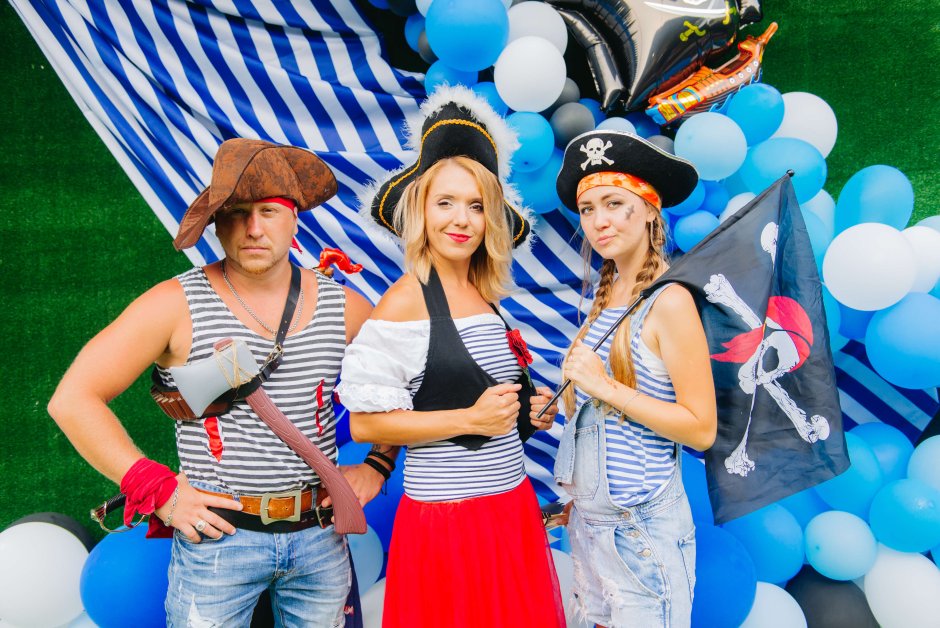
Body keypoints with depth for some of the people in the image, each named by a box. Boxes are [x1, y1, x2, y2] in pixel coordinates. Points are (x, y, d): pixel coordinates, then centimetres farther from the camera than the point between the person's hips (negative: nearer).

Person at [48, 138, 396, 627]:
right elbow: (73, 400, -8)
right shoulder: (178, 305, -9)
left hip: (320, 537, 3)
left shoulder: (343, 308, 0)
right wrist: (159, 491, -11)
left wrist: (376, 466, 3)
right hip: (216, 536, -2)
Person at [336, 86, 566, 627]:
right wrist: (469, 419, -20)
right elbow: (365, 421, -15)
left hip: (513, 507, 7)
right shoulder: (407, 300, -14)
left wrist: (528, 410, 3)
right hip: (446, 516, -6)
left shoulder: (488, 297, 5)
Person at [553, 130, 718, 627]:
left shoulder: (668, 301, -17)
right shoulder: (604, 298, 5)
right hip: (588, 518, 7)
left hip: (642, 524, -7)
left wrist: (605, 387, -21)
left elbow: (701, 429, -19)